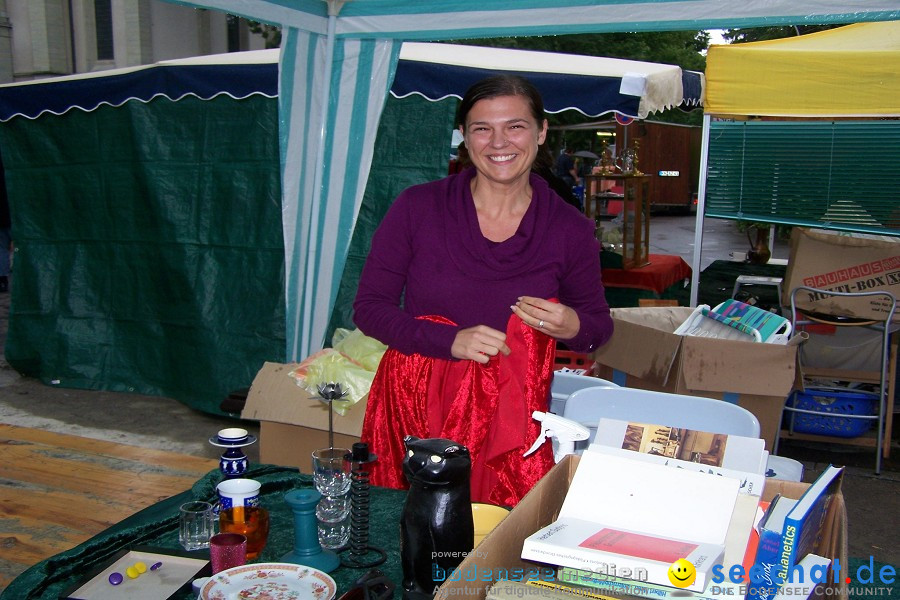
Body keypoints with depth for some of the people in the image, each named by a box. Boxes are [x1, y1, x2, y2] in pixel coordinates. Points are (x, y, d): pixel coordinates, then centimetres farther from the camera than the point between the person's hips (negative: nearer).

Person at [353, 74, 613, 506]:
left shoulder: (570, 230, 1)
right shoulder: (416, 208, -2)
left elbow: (600, 323, 12)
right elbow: (368, 308, -1)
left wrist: (573, 327, -12)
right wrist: (451, 340, -15)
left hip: (511, 422, 1)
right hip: (415, 411, 0)